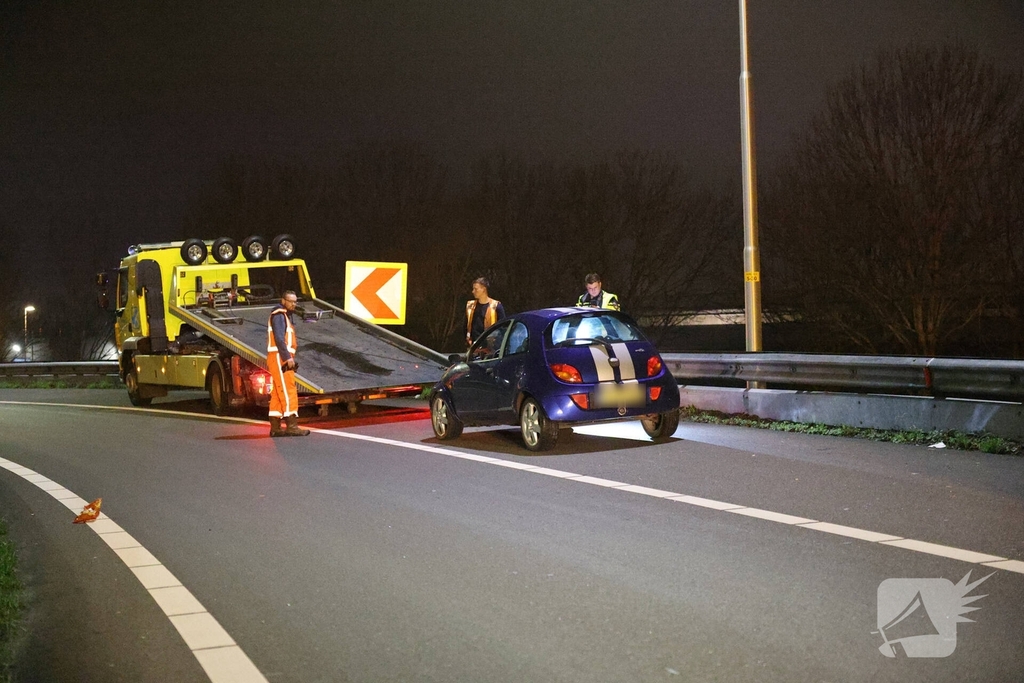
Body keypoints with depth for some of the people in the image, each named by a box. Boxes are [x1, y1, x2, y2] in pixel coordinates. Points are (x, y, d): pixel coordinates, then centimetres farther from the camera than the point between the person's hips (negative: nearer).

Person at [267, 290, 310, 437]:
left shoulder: (286, 316, 23)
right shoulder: (278, 315, -8)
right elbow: (279, 338, -19)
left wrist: (290, 358, 16)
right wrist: (288, 358, -24)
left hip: (283, 358, 10)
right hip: (279, 357, -10)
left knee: (278, 392, 8)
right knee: (288, 390, -14)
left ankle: (275, 427, 9)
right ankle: (291, 426, -19)